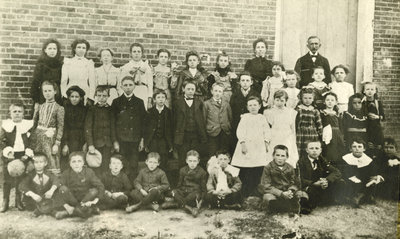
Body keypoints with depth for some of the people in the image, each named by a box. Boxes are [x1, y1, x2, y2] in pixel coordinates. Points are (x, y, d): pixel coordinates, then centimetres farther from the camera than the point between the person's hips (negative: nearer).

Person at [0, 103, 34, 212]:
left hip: (22, 156, 0)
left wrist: (28, 154, -9)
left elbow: (32, 142, 2)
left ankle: (19, 201, 20)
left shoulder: (28, 125, 2)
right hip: (9, 156, 0)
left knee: (20, 179, 7)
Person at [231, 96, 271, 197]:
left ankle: (254, 196, 5)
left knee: (258, 173, -3)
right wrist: (243, 143, -12)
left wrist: (266, 142, -1)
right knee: (245, 173, -6)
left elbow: (267, 132, 12)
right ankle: (245, 196, 1)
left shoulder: (262, 118, 16)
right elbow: (240, 131, -2)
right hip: (247, 145, -2)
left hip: (259, 147, 3)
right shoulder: (245, 117, 7)